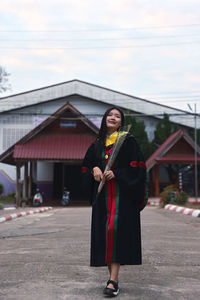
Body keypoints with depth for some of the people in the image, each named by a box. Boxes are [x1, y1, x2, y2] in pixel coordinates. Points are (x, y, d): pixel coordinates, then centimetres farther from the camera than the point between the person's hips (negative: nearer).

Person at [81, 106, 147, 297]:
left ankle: (113, 280, -16)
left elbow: (137, 166, -6)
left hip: (122, 194, -5)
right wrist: (94, 169, -5)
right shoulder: (97, 145, 15)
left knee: (116, 230, -15)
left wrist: (116, 173, -16)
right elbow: (86, 166, 18)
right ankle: (113, 276, 13)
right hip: (102, 195, 5)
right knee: (104, 233, 2)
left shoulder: (128, 141, 1)